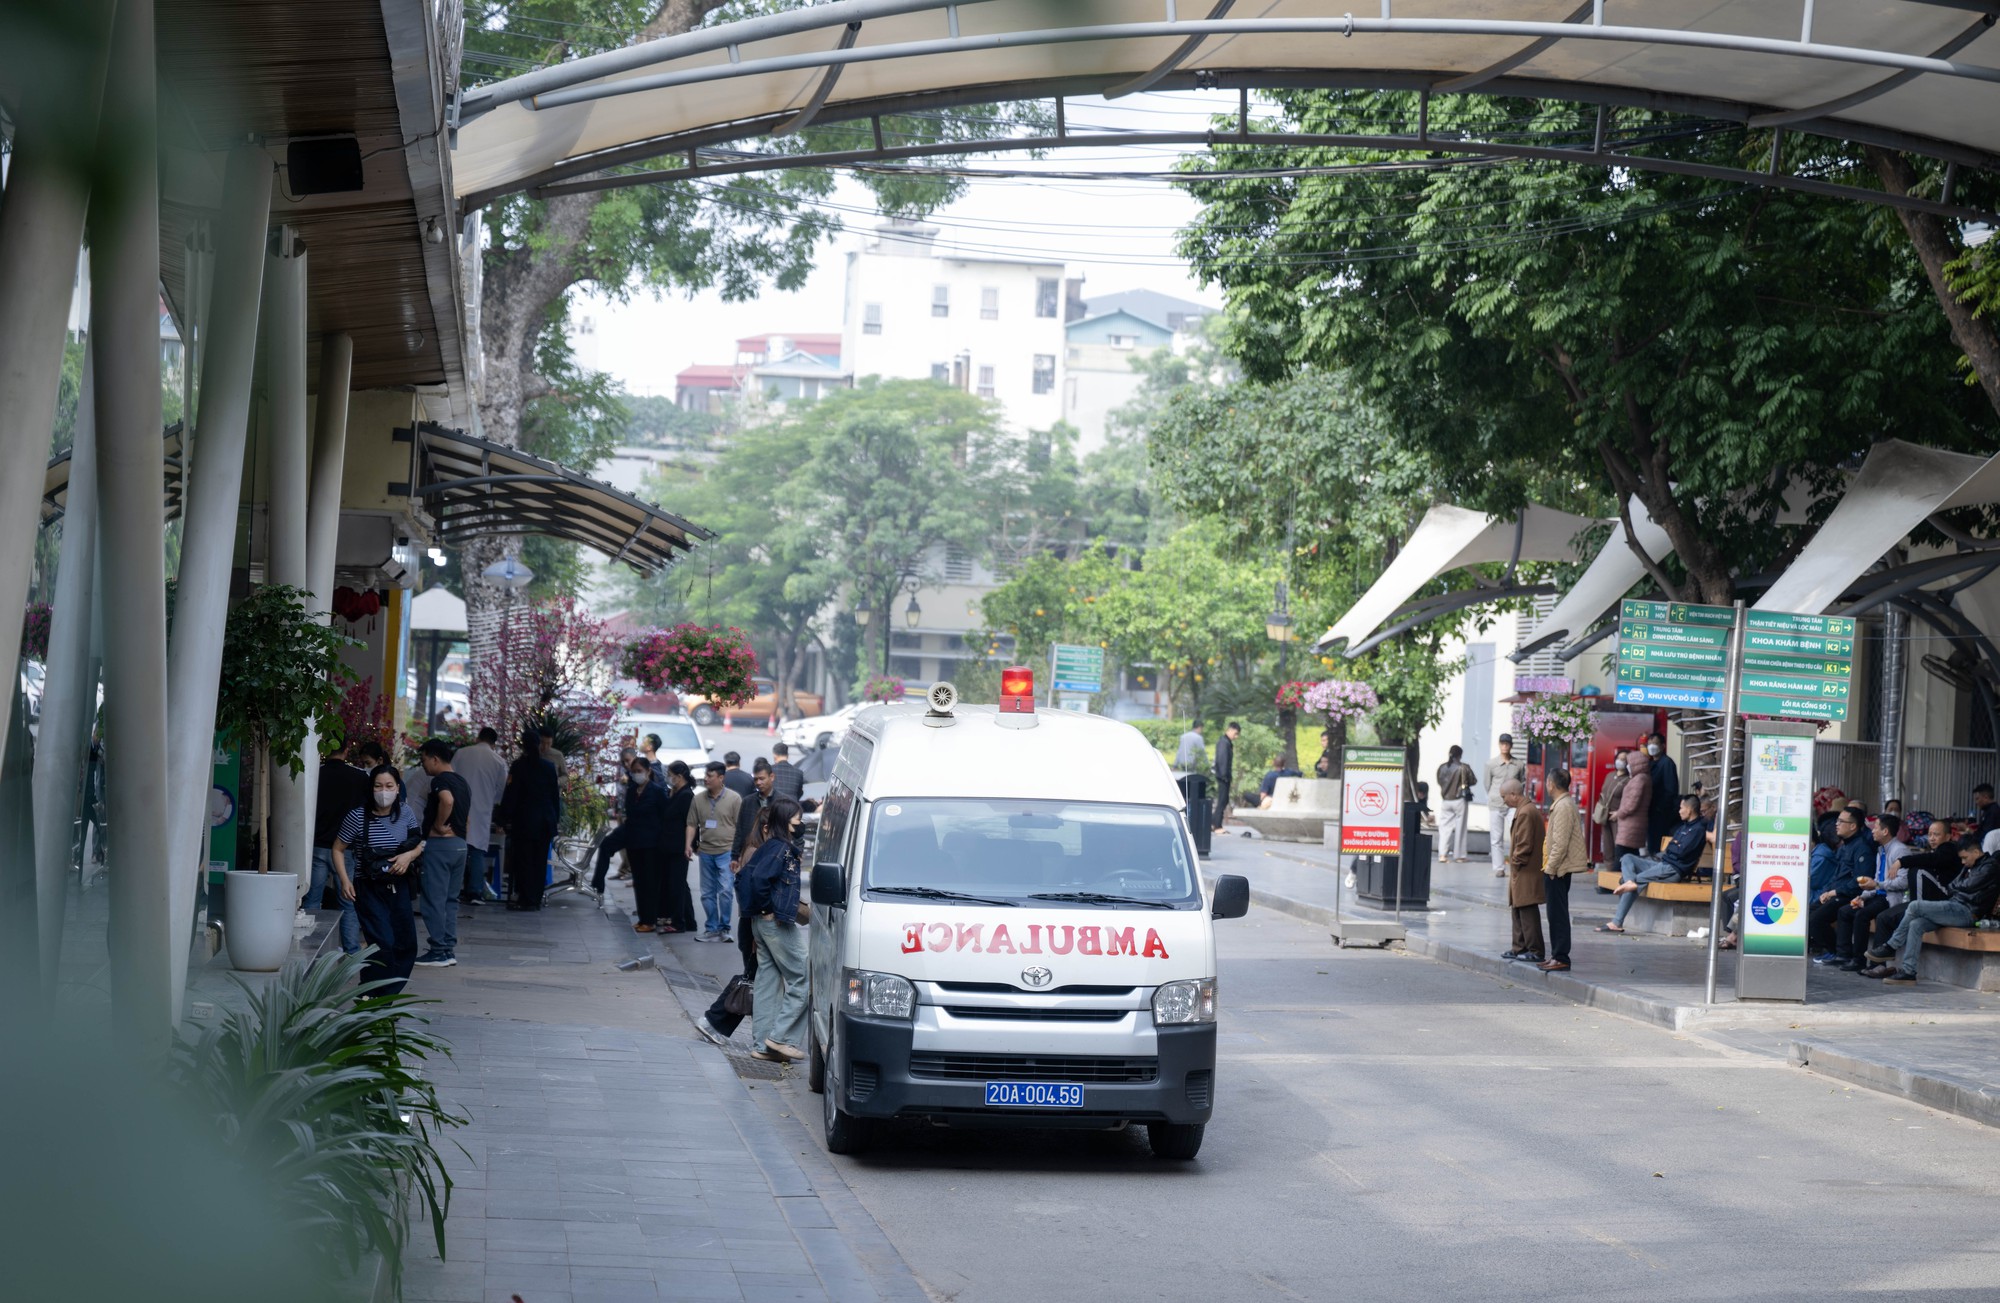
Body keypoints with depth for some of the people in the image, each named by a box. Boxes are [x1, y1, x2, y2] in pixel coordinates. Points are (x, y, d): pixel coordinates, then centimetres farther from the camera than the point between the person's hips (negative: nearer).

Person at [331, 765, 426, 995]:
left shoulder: (406, 813, -2)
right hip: (369, 889, -5)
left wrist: (409, 856, -11)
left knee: (406, 946, 8)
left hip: (398, 887, 5)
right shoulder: (358, 817, -13)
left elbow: (418, 845, 11)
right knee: (383, 945, -15)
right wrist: (345, 880, -14)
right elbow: (338, 849, -4)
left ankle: (387, 994, 25)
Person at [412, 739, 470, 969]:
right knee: (450, 899, 12)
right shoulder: (462, 783, 16)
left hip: (439, 844, -9)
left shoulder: (440, 780, -12)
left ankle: (438, 952, -5)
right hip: (460, 844, 9)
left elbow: (447, 800, -32)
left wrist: (438, 826, -21)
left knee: (434, 899, -4)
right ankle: (449, 948, 13)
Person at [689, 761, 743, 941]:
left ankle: (724, 927, -1)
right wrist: (689, 844, -2)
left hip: (726, 852, -4)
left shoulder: (734, 799, -4)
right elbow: (692, 824, 10)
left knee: (725, 890, -11)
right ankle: (711, 929, 17)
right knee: (707, 893, 9)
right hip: (705, 852, 4)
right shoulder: (698, 799, 7)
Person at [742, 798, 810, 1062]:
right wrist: (768, 908, -15)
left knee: (768, 981, 11)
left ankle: (763, 1045, 14)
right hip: (778, 922, -10)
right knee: (800, 980, -3)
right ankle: (781, 1037, -3)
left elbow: (748, 873, 17)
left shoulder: (770, 846, 12)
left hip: (762, 922, 10)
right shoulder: (782, 849, -16)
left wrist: (757, 908, 15)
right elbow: (759, 877, -27)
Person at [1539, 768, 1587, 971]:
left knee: (1558, 914, -7)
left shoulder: (1563, 807, -18)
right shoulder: (1567, 804, 14)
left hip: (1558, 869, -10)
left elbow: (1561, 843, -23)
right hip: (1560, 868, 10)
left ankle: (1561, 958, -5)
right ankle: (1557, 955, 19)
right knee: (1556, 914, 14)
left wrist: (1550, 868, -18)